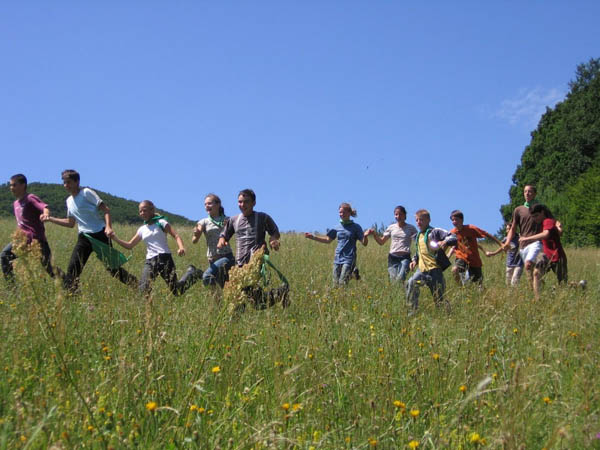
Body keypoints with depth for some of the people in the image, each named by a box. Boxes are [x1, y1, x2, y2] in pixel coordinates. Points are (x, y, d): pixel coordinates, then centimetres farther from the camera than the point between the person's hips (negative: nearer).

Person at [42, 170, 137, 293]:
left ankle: (136, 285, 7)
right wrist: (50, 219, 16)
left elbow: (106, 210, -10)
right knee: (72, 269, -7)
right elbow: (70, 223, 24)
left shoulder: (86, 193, -5)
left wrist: (108, 226, -25)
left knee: (112, 266, -4)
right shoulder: (69, 201, 15)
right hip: (83, 237, 6)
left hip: (99, 234, -6)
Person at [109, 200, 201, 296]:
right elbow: (129, 245, 20)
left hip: (164, 258, -4)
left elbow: (176, 236, -6)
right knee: (143, 291, -19)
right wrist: (116, 239, 5)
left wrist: (181, 247, -26)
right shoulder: (142, 230, 16)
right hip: (150, 261, 4)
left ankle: (192, 273, 24)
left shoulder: (161, 223, 2)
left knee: (176, 291, -1)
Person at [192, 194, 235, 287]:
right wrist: (196, 234, -28)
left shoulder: (227, 220, 6)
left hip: (226, 256, -3)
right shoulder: (204, 222, 8)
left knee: (207, 277, -25)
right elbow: (194, 241, -5)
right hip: (212, 259, 3)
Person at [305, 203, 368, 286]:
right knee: (336, 284, 2)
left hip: (349, 259, -5)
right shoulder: (337, 227, 10)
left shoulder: (356, 227, -1)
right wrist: (313, 237, 10)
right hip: (337, 259, 5)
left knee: (342, 284, -16)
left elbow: (364, 243, -2)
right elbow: (328, 240, 18)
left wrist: (365, 236, -24)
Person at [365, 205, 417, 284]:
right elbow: (381, 242, 16)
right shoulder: (391, 227, 13)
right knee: (393, 280, -5)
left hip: (405, 257, -3)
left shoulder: (411, 228, 6)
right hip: (393, 257, 3)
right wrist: (374, 234, -1)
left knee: (400, 278, -24)